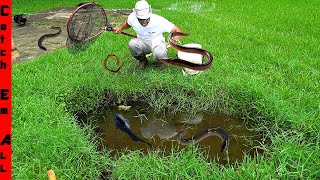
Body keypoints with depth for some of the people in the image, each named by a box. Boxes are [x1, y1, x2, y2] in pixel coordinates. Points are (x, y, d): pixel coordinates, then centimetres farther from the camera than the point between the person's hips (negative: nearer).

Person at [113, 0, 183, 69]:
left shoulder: (159, 20, -28)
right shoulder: (132, 18, -17)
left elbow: (177, 30, -24)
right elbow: (127, 23, 10)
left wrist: (176, 38, -45)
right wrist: (120, 29, -7)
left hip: (157, 43, -3)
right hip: (142, 43, 3)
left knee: (159, 54, -37)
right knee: (132, 44, -31)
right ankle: (142, 61, 1)